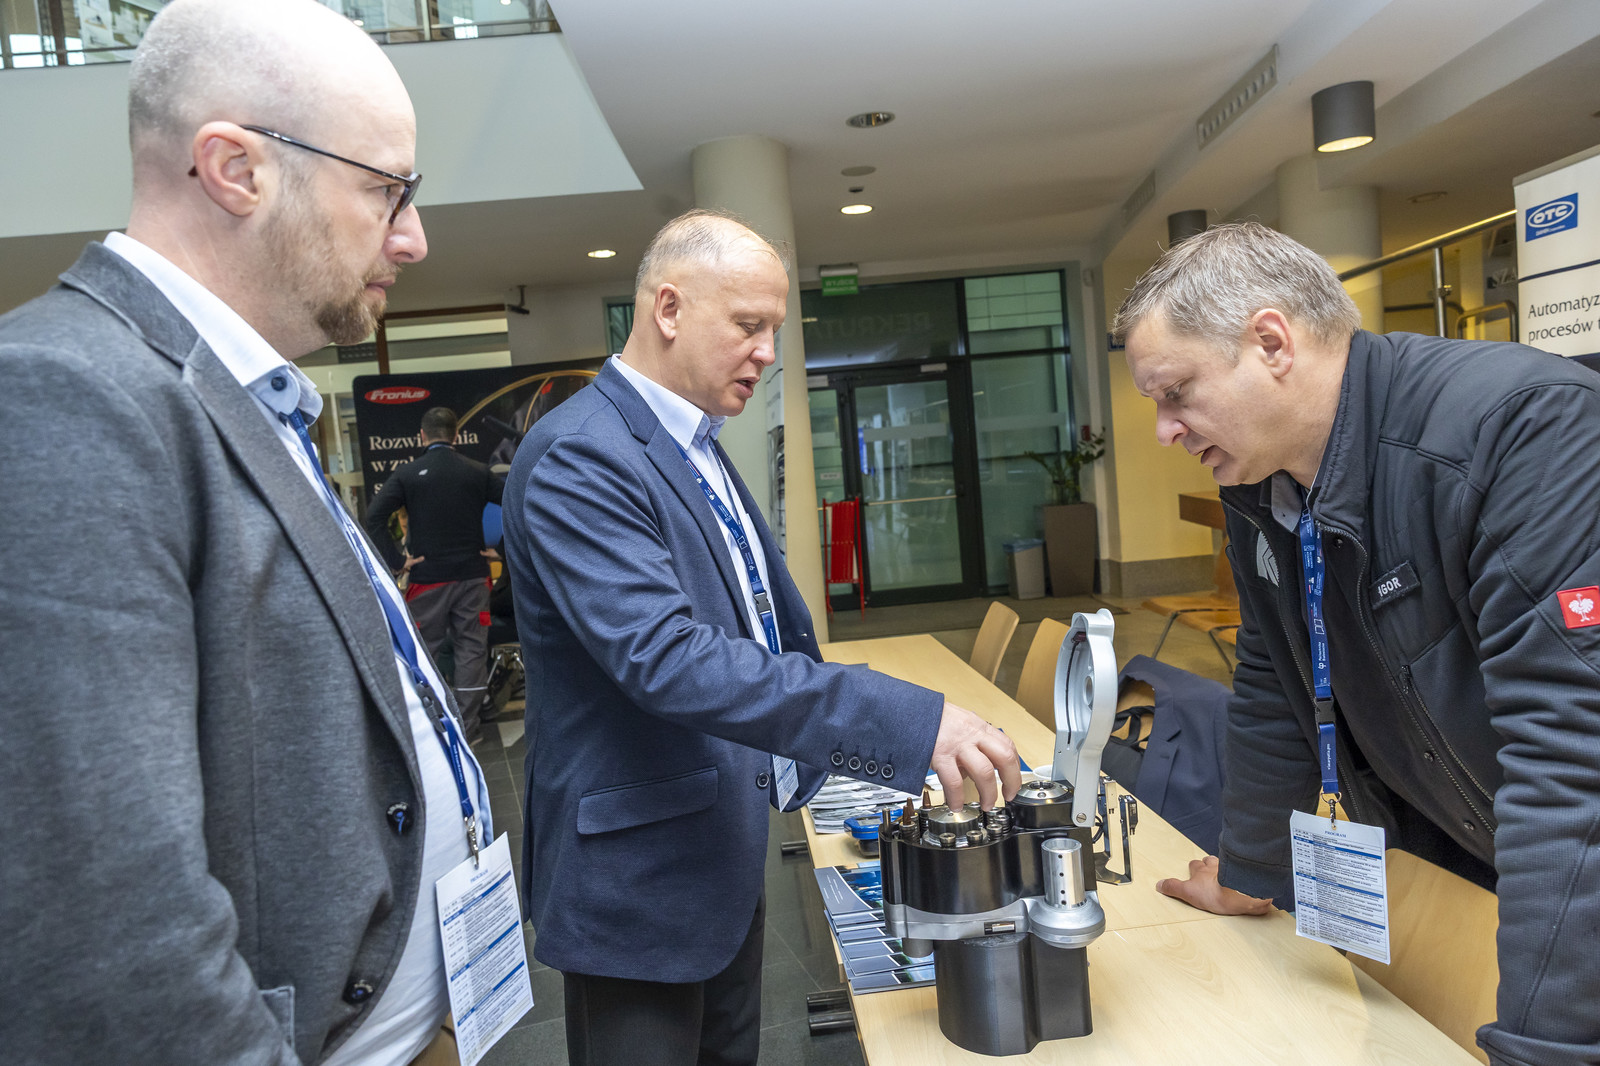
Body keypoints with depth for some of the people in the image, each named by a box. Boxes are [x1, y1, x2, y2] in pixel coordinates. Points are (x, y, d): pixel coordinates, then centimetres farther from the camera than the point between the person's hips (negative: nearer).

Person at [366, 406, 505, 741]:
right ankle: (467, 725, 11)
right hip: (472, 574, 1)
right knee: (471, 648, 8)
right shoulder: (477, 472, 1)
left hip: (428, 576, -1)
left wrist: (396, 561, -8)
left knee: (424, 651, 9)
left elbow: (374, 517, -13)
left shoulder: (407, 474, -3)